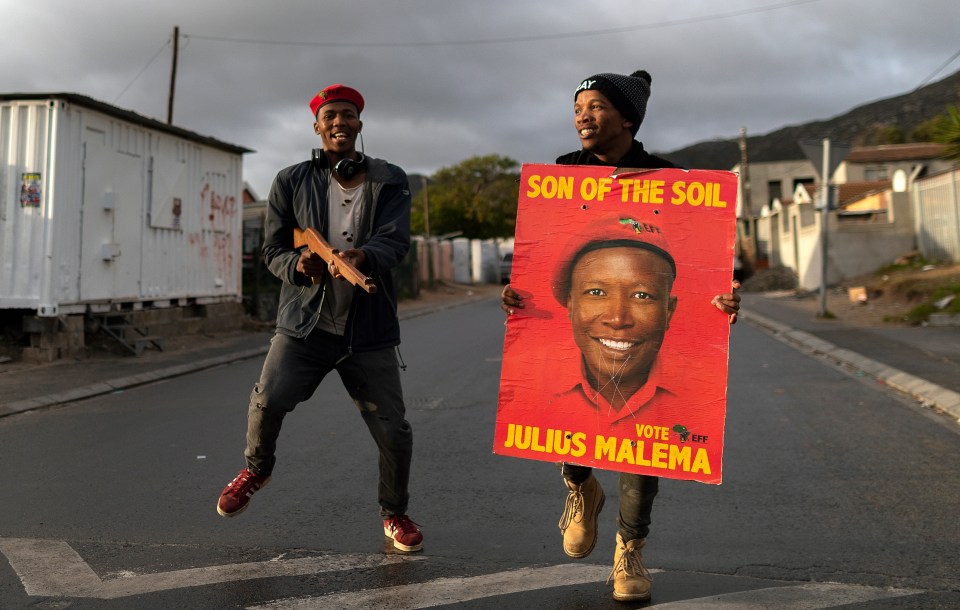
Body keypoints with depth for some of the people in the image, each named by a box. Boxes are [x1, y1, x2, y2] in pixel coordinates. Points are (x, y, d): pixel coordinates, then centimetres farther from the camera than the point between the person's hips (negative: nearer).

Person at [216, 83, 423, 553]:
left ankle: (395, 514, 25)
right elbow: (273, 249, 6)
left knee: (392, 429, -3)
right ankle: (256, 470, 16)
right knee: (268, 400, -19)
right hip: (304, 321, 0)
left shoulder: (388, 181, 5)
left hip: (368, 328, 0)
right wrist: (299, 265, -17)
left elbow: (395, 241, -9)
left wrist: (362, 256, -32)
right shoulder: (291, 182, 7)